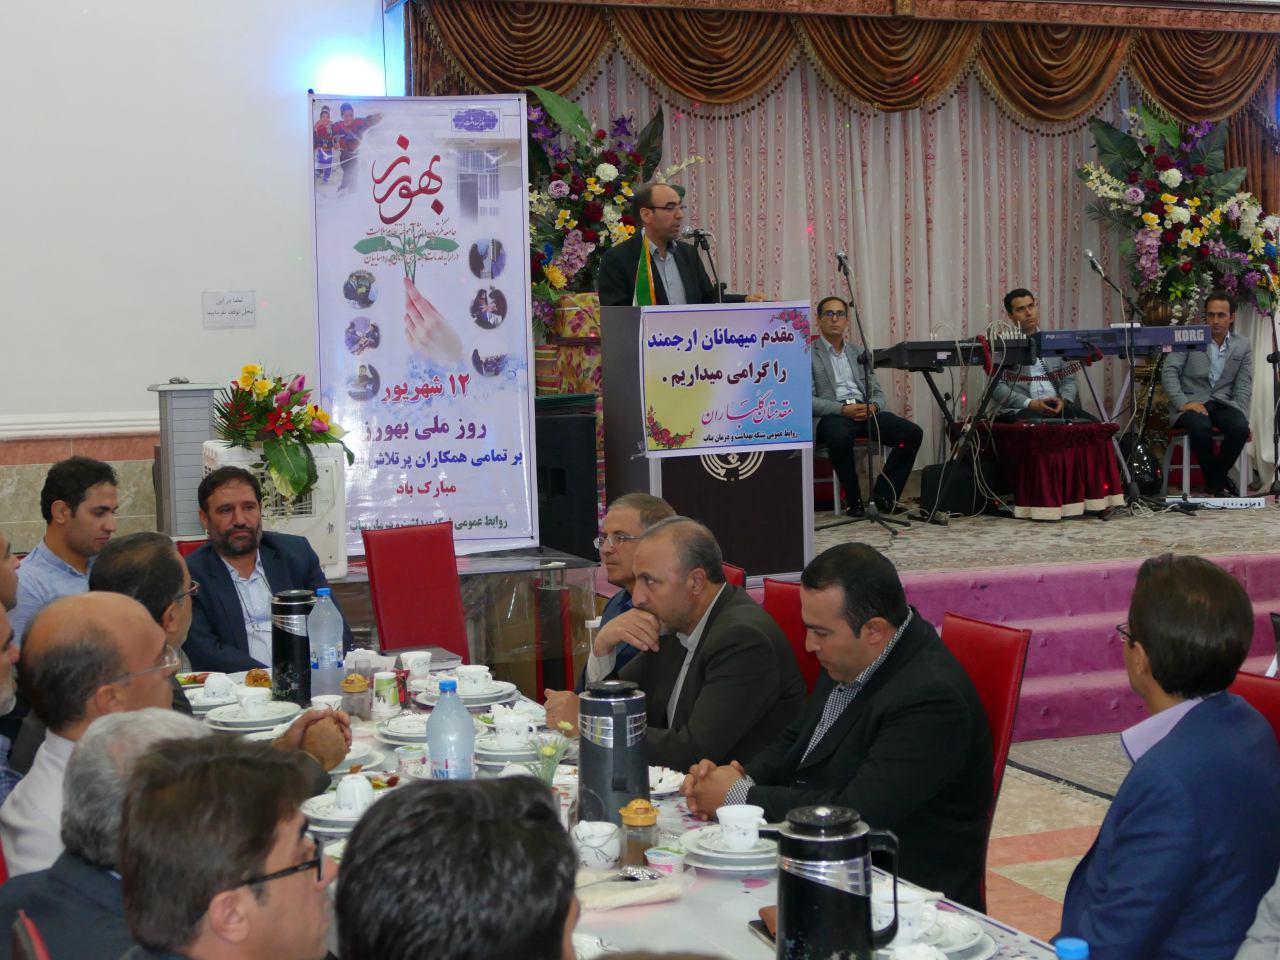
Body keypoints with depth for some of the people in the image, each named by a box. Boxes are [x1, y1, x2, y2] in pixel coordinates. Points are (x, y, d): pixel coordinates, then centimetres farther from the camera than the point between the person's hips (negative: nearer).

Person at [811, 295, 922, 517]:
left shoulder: (858, 354, 21)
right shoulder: (807, 355, 4)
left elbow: (878, 393, 20)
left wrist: (872, 406, -6)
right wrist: (843, 409, -19)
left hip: (865, 411, 5)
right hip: (831, 415, -5)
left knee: (913, 433, -17)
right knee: (839, 436, -41)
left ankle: (883, 495, -8)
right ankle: (854, 501, -22)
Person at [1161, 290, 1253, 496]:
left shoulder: (1242, 346, 11)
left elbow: (1243, 388, 8)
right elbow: (1169, 372, -5)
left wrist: (1241, 418, -8)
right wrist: (1183, 403, -18)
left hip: (1223, 404, 3)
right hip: (1192, 403, -2)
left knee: (1240, 428, -31)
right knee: (1200, 426, -36)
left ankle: (1217, 478, -8)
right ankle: (1217, 484, -17)